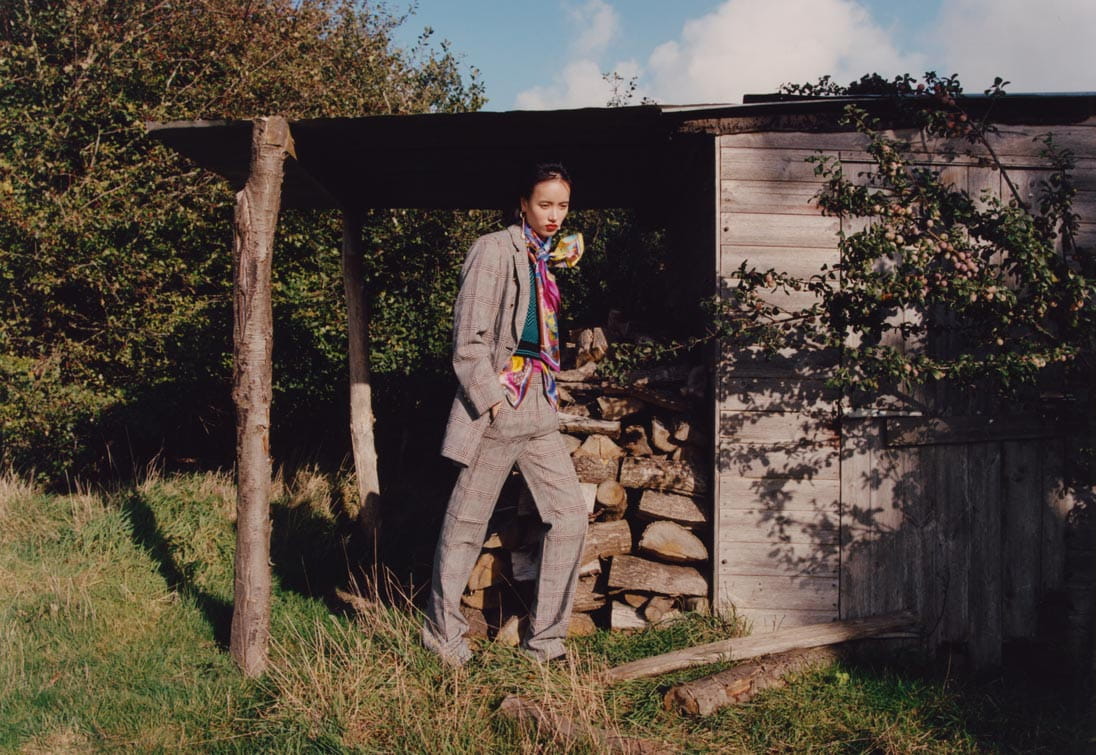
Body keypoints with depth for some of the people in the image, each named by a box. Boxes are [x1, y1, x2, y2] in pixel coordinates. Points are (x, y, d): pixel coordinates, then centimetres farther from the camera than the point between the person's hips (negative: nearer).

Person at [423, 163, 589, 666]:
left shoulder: (547, 259, 16)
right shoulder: (494, 250, -7)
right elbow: (469, 338, -13)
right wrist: (490, 397, -16)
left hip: (539, 403, 8)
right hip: (499, 400, -8)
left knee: (569, 514, 1)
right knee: (467, 521, 2)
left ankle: (545, 641, 9)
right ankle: (442, 634, 18)